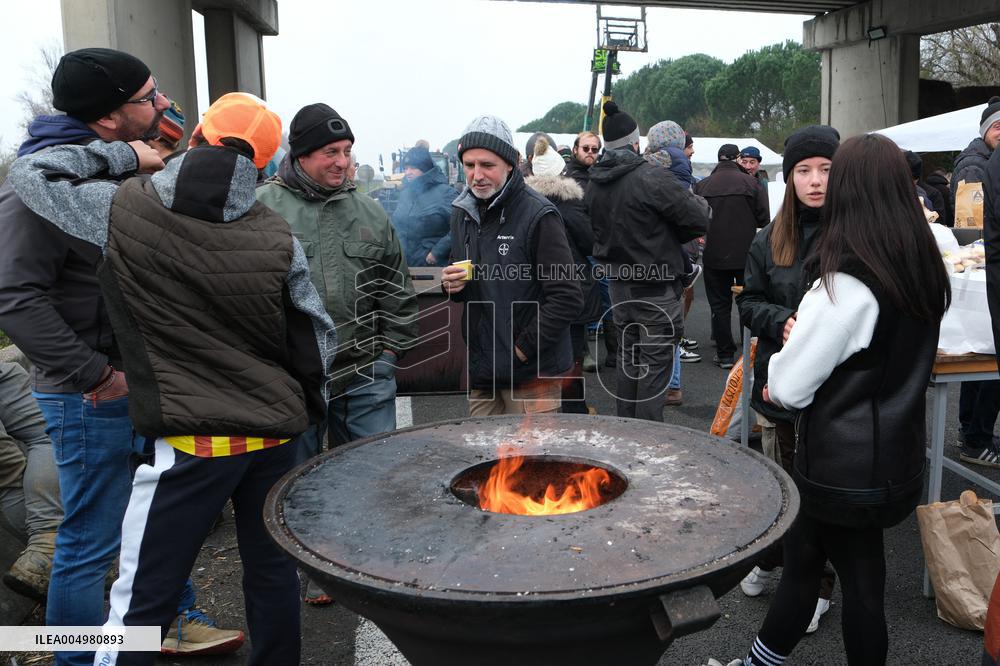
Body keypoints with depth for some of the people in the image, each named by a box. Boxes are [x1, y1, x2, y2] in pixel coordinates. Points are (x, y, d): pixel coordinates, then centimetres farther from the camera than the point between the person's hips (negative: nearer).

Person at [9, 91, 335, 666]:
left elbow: (30, 173, 8)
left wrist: (124, 155, 14)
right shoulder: (278, 237, 0)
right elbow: (317, 334, 5)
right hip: (275, 435, 4)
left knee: (142, 602, 7)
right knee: (273, 572, 17)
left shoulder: (124, 210, -6)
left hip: (190, 442, -3)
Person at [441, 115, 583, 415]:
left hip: (532, 375, -6)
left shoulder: (538, 216, -14)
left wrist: (523, 349, -15)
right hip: (480, 371, 6)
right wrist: (451, 285, -2)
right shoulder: (462, 213, 8)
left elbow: (568, 298, -16)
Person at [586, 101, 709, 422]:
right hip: (656, 288, -7)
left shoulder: (594, 183, 2)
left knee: (628, 357, 18)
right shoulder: (653, 177, -20)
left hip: (619, 284, 7)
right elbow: (700, 220, -17)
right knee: (656, 362, 2)